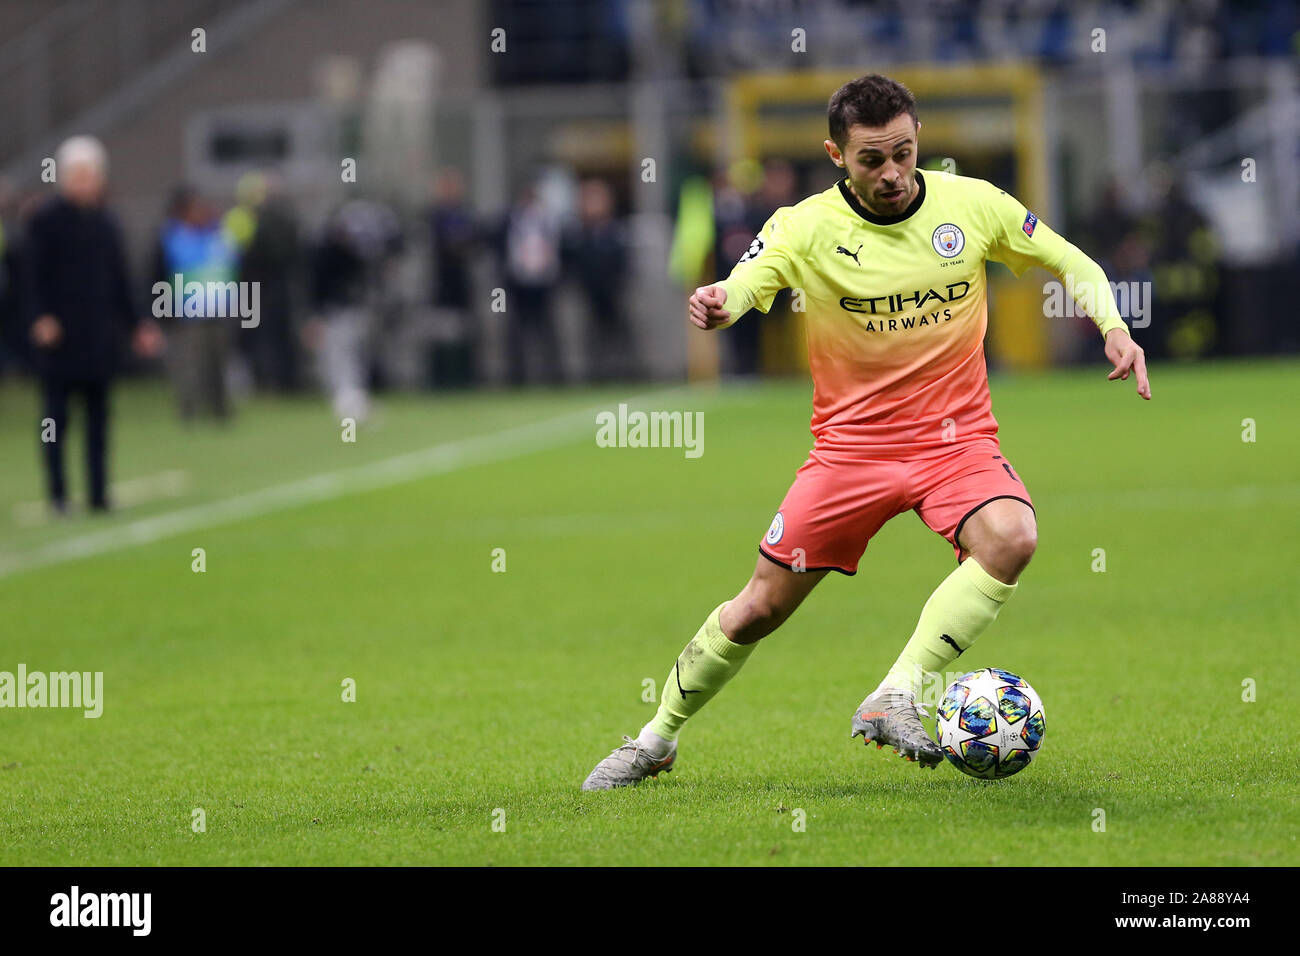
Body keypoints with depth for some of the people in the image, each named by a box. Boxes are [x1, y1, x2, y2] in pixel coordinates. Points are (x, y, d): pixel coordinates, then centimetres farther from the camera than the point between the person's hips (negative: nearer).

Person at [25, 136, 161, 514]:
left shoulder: (106, 223, 13)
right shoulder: (46, 221, -3)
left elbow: (120, 280, 18)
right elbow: (35, 275, -8)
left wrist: (136, 325, 16)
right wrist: (41, 317, -20)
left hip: (98, 335, 5)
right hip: (58, 334, -5)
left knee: (98, 415, 5)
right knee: (56, 412, -2)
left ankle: (99, 493, 8)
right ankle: (57, 493, 3)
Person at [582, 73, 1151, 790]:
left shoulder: (972, 205, -4)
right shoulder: (805, 227, -9)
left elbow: (1072, 264, 10)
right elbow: (742, 284, -26)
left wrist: (1113, 327, -8)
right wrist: (716, 304, -50)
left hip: (956, 436, 1)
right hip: (851, 443, -1)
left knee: (1011, 539, -31)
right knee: (762, 606, 1)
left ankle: (893, 701, -27)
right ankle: (656, 741, 23)